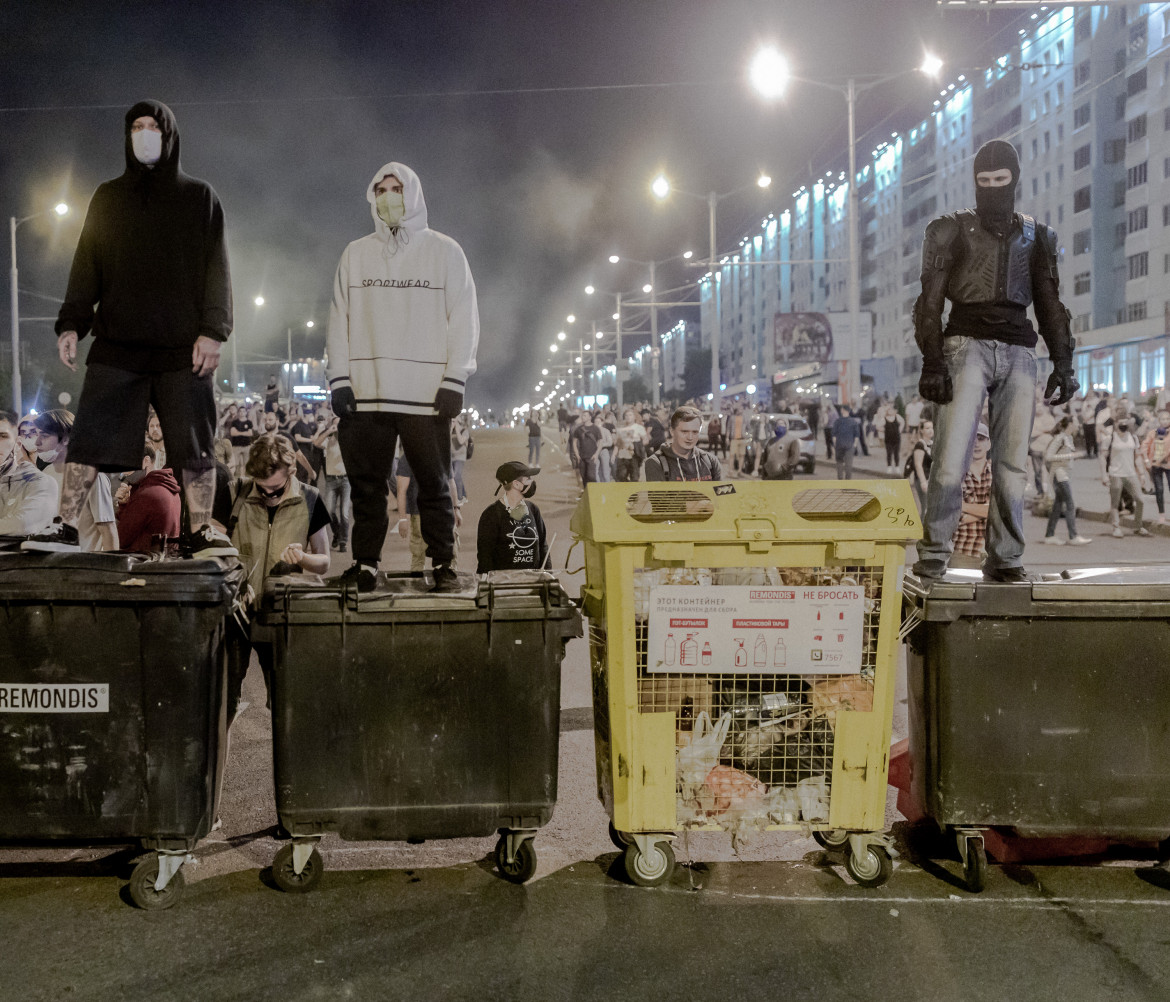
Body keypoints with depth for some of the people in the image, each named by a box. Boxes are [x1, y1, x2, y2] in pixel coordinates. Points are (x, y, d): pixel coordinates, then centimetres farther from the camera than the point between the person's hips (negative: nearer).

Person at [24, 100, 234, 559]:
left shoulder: (199, 197, 11)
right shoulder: (108, 197, 17)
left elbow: (217, 269, 4)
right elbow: (86, 267, 14)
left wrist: (212, 331, -8)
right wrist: (71, 324, 2)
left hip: (183, 345, -1)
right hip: (116, 343, 2)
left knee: (195, 441, -2)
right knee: (90, 435, -5)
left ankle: (200, 531, 3)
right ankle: (66, 525, -2)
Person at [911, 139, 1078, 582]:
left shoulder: (1035, 236, 20)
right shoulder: (951, 230, 10)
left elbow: (1050, 304, 20)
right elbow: (930, 301, 3)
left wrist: (1063, 363, 9)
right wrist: (932, 361, -9)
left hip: (1018, 350, 3)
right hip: (968, 344, -3)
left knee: (1012, 462, -2)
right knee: (951, 458, -15)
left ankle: (1005, 558, 4)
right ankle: (933, 553, -6)